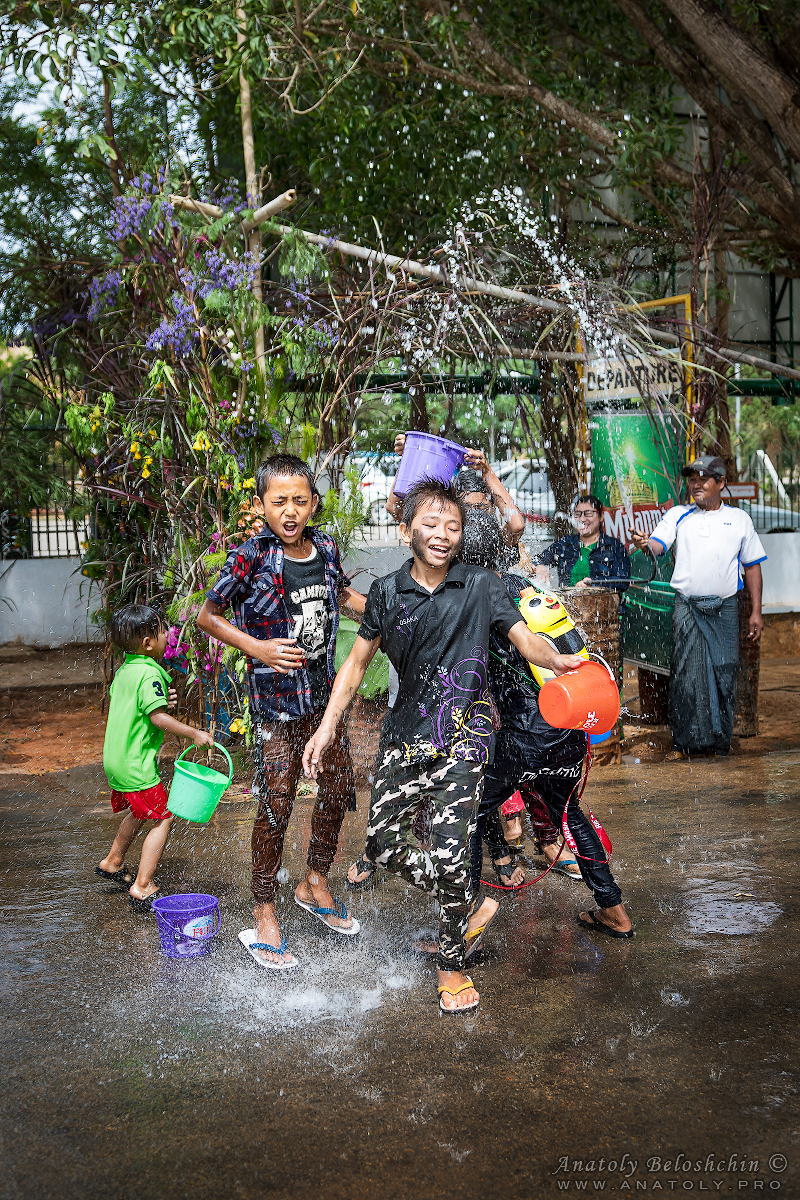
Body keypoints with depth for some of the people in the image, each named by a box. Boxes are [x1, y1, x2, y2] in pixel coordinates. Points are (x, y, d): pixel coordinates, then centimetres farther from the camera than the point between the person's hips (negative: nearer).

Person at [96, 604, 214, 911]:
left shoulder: (124, 670, 9)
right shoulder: (150, 673, -19)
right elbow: (158, 717, -25)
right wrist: (194, 733, -20)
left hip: (115, 759, 10)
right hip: (135, 764, -10)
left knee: (140, 812, 28)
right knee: (163, 818, -4)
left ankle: (113, 862, 43)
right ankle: (142, 888, -4)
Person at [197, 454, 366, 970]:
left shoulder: (325, 546, 0)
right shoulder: (251, 558, -16)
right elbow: (208, 616, -6)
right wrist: (258, 647, -16)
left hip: (323, 690, 6)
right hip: (276, 695, -6)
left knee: (340, 786, 14)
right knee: (277, 803, -2)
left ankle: (316, 883, 35)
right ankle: (264, 914, 15)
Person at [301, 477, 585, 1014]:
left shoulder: (481, 585, -2)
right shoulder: (387, 593, 3)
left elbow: (525, 637, -11)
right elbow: (357, 662, 11)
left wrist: (557, 659, -34)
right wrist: (327, 727, 5)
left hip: (463, 734, -4)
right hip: (406, 732, 4)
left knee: (449, 854, -10)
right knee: (384, 845, 7)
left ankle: (452, 965, 12)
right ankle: (464, 904, 33)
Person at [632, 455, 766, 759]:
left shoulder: (739, 519, 11)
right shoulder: (678, 515, 10)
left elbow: (752, 566, 12)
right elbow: (659, 545, -6)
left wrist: (756, 611, 7)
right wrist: (645, 543, -31)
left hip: (725, 608, 1)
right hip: (688, 607, 0)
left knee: (724, 673, 1)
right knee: (686, 673, -3)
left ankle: (719, 742, 12)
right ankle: (684, 742, 6)